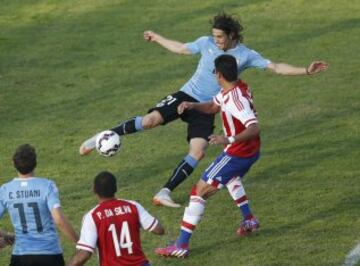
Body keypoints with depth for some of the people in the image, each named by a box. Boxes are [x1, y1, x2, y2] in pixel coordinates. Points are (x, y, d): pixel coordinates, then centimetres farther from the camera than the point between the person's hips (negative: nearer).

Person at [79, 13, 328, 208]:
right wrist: (157, 38, 28)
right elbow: (180, 48, 17)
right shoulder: (207, 43, -1)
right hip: (186, 96, -1)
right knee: (151, 120, -23)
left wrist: (305, 71, -16)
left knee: (198, 152, -17)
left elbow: (275, 67, -6)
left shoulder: (246, 55, -4)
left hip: (207, 109, 1)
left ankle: (164, 193, -11)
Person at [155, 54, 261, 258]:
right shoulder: (237, 87, 3)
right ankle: (249, 220, 41)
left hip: (237, 153, -10)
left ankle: (181, 245, -8)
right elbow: (213, 107, 17)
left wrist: (229, 140, -48)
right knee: (231, 177, 42)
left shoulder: (236, 98, -27)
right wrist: (192, 105, -2)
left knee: (199, 192, -7)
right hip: (252, 151, 10)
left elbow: (254, 128, -36)